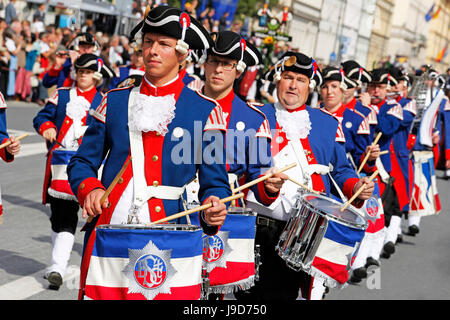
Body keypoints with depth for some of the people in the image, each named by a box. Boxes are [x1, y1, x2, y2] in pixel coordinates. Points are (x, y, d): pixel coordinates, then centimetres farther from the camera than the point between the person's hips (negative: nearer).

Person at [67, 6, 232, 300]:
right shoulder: (115, 101, 10)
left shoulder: (206, 111, 2)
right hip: (107, 234, 2)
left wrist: (213, 210, -19)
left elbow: (215, 182, 3)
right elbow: (82, 162, 13)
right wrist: (90, 189, -8)